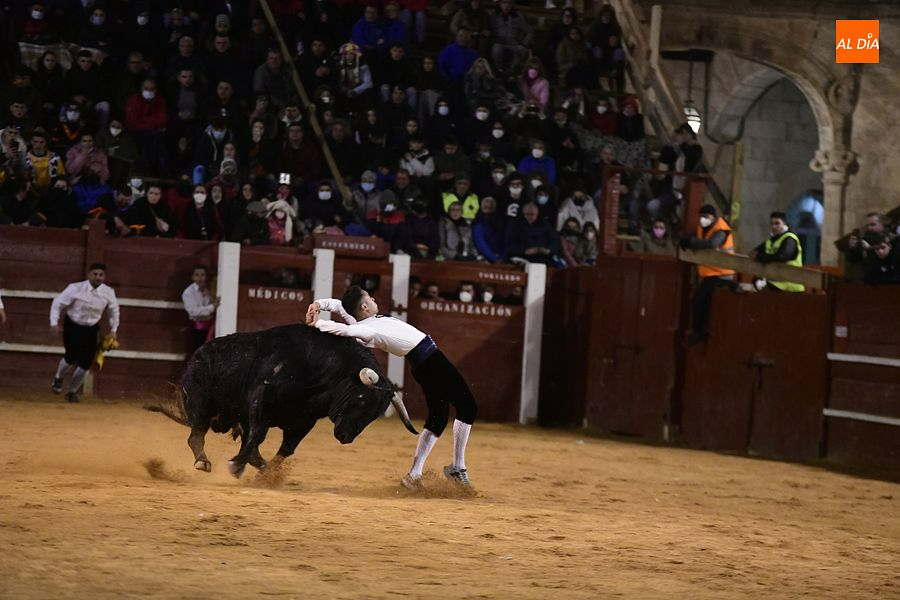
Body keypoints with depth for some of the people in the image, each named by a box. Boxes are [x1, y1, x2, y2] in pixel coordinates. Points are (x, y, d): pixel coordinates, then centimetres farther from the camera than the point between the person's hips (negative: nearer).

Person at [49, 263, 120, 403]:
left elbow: (114, 310, 8)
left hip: (91, 330, 3)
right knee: (72, 357, -7)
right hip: (72, 326, -2)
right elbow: (58, 303, -11)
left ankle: (72, 391, 22)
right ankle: (58, 378, 28)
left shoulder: (108, 293, -12)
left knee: (86, 363, -1)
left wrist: (113, 330, 9)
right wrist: (54, 323, -18)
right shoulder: (76, 289, -21)